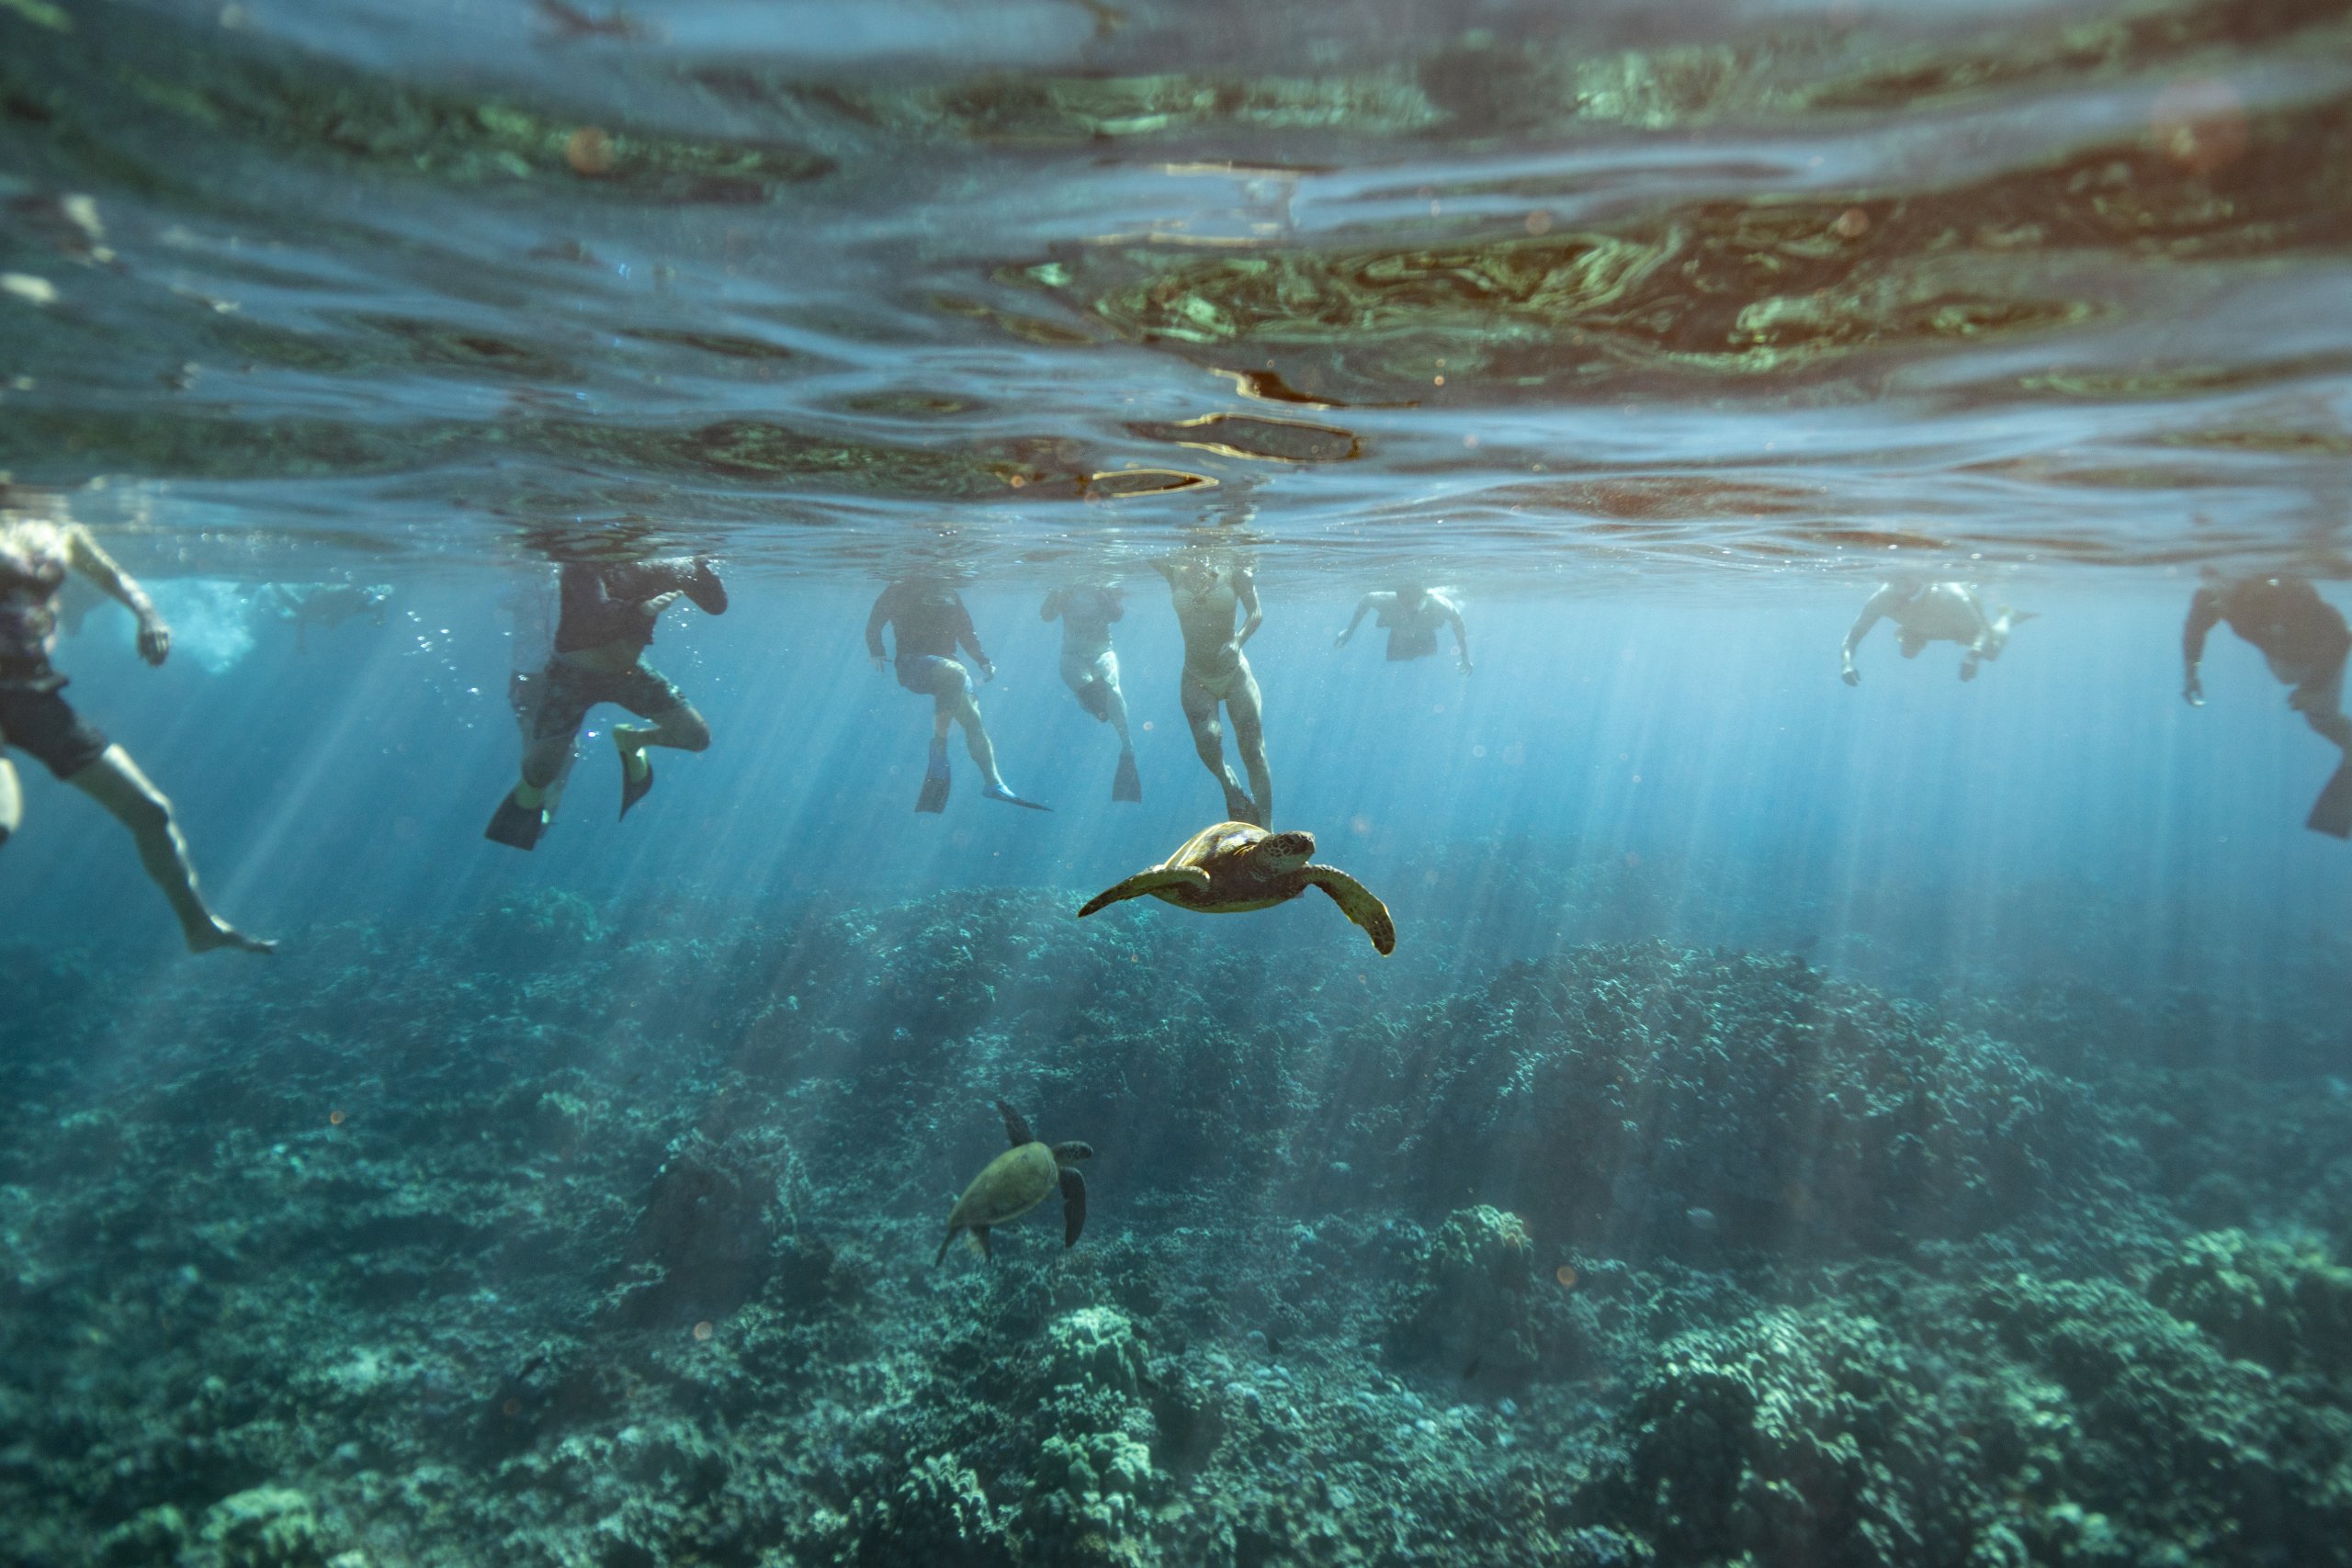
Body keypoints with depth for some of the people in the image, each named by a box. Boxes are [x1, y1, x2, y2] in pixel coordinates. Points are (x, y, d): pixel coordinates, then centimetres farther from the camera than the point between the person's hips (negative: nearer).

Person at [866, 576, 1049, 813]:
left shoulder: (951, 595, 17)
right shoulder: (900, 591, 1)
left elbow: (966, 632, 23)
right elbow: (874, 623, 4)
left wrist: (983, 661, 10)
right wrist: (876, 653, -11)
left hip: (945, 670, 6)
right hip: (912, 665, -6)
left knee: (973, 720, -8)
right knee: (955, 672, -36)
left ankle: (993, 783, -6)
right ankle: (938, 753, -36)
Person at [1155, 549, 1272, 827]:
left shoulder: (1234, 570, -6)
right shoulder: (1175, 571, -1)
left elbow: (1256, 613, -15)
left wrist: (1239, 639, -34)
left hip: (1235, 673, 0)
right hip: (1196, 678, 1)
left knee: (1254, 755, -5)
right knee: (1207, 739, -25)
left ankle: (1267, 833, 3)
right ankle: (1228, 782, 7)